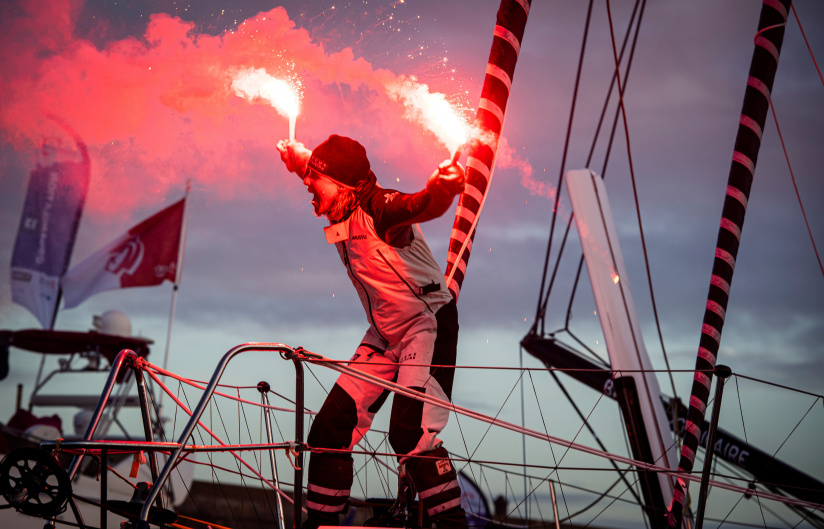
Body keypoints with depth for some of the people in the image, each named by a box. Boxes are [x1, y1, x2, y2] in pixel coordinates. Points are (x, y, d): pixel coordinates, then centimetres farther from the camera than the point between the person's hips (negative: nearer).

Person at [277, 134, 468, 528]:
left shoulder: (378, 208, -21)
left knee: (410, 433, -22)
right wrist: (300, 158, 9)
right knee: (331, 427, 5)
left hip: (429, 324, -8)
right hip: (385, 335, 8)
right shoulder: (339, 216, 2)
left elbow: (422, 205, -44)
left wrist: (442, 187, -64)